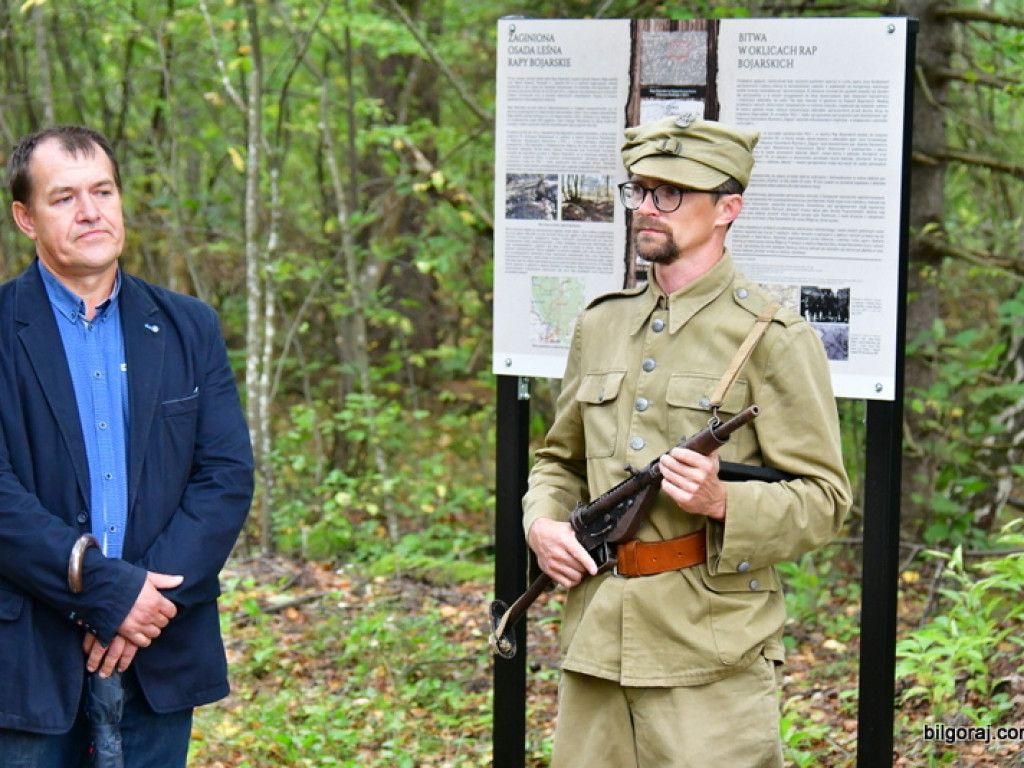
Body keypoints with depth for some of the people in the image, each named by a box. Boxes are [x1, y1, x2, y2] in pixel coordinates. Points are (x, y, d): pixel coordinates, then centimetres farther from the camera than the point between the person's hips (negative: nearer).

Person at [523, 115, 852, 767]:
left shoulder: (775, 339, -4)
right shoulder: (601, 324, 14)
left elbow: (825, 502, -5)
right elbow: (561, 461, 23)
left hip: (714, 654, -5)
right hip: (596, 642, 5)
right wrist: (541, 522, 2)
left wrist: (723, 502, -22)